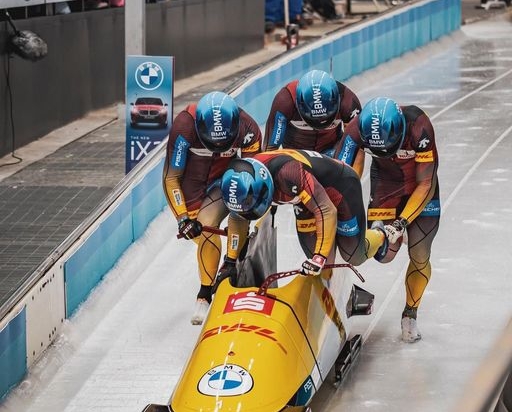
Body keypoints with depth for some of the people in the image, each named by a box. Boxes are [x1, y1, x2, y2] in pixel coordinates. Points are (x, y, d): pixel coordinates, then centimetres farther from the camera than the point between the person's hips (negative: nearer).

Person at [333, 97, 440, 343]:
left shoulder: (419, 127, -36)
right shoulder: (358, 128, -31)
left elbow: (426, 184, -27)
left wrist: (402, 223, -31)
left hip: (419, 182, -2)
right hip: (385, 182, 2)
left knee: (420, 255, -8)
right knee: (384, 253, -9)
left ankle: (410, 314, 16)